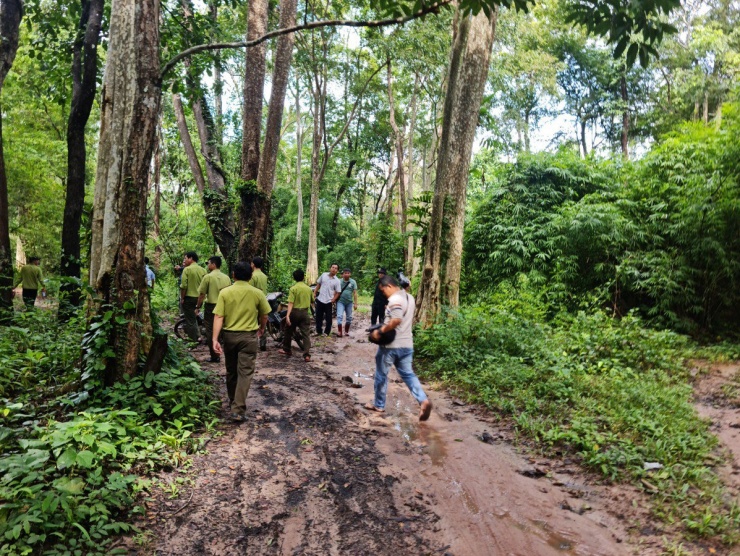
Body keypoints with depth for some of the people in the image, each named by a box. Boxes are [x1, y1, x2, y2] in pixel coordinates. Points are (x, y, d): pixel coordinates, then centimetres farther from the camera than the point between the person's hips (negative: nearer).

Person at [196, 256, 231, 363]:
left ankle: (215, 356, 4)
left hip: (211, 306, -5)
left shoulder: (208, 277, -11)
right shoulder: (226, 278, 4)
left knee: (211, 331, 4)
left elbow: (202, 294, -10)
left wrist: (198, 307, 1)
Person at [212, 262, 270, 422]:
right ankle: (238, 409, -8)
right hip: (249, 336, -2)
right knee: (245, 372, -1)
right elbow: (264, 316, 7)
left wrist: (215, 339, -12)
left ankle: (233, 401, 35)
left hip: (229, 335, 2)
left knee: (231, 371, 18)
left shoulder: (225, 292, -4)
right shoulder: (257, 293, -3)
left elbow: (218, 317, -11)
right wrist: (262, 328, 26)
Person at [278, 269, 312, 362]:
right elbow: (311, 302, 13)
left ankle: (287, 349, 31)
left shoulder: (293, 288, -8)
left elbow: (291, 303, -18)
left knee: (289, 331, 18)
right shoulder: (308, 288, 3)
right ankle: (307, 355, -9)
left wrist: (287, 315, -23)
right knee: (306, 334, -1)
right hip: (305, 312, 2)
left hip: (295, 312, -2)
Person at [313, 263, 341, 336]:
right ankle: (318, 331, 24)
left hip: (328, 302, -3)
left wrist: (333, 300, -15)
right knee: (318, 317, 11)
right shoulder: (324, 275, 0)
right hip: (320, 299, 3)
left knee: (328, 318, 5)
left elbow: (338, 292, -6)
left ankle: (326, 332, 19)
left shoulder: (337, 281, -8)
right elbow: (318, 284, 11)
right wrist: (314, 293, 6)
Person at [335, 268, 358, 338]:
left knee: (349, 317, 10)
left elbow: (355, 293, -1)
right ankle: (339, 331, -13)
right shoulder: (339, 281, -3)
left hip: (349, 302, 2)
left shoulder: (353, 282, -1)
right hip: (340, 302, -2)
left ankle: (346, 331, 25)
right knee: (339, 316, -13)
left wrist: (355, 303, -5)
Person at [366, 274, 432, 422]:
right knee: (408, 374, 11)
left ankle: (379, 405, 22)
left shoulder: (395, 299, -17)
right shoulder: (409, 297, 12)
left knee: (381, 374, 10)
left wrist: (379, 331, -21)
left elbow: (396, 320, -30)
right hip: (407, 344, 8)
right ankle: (423, 400, -8)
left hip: (390, 344, -8)